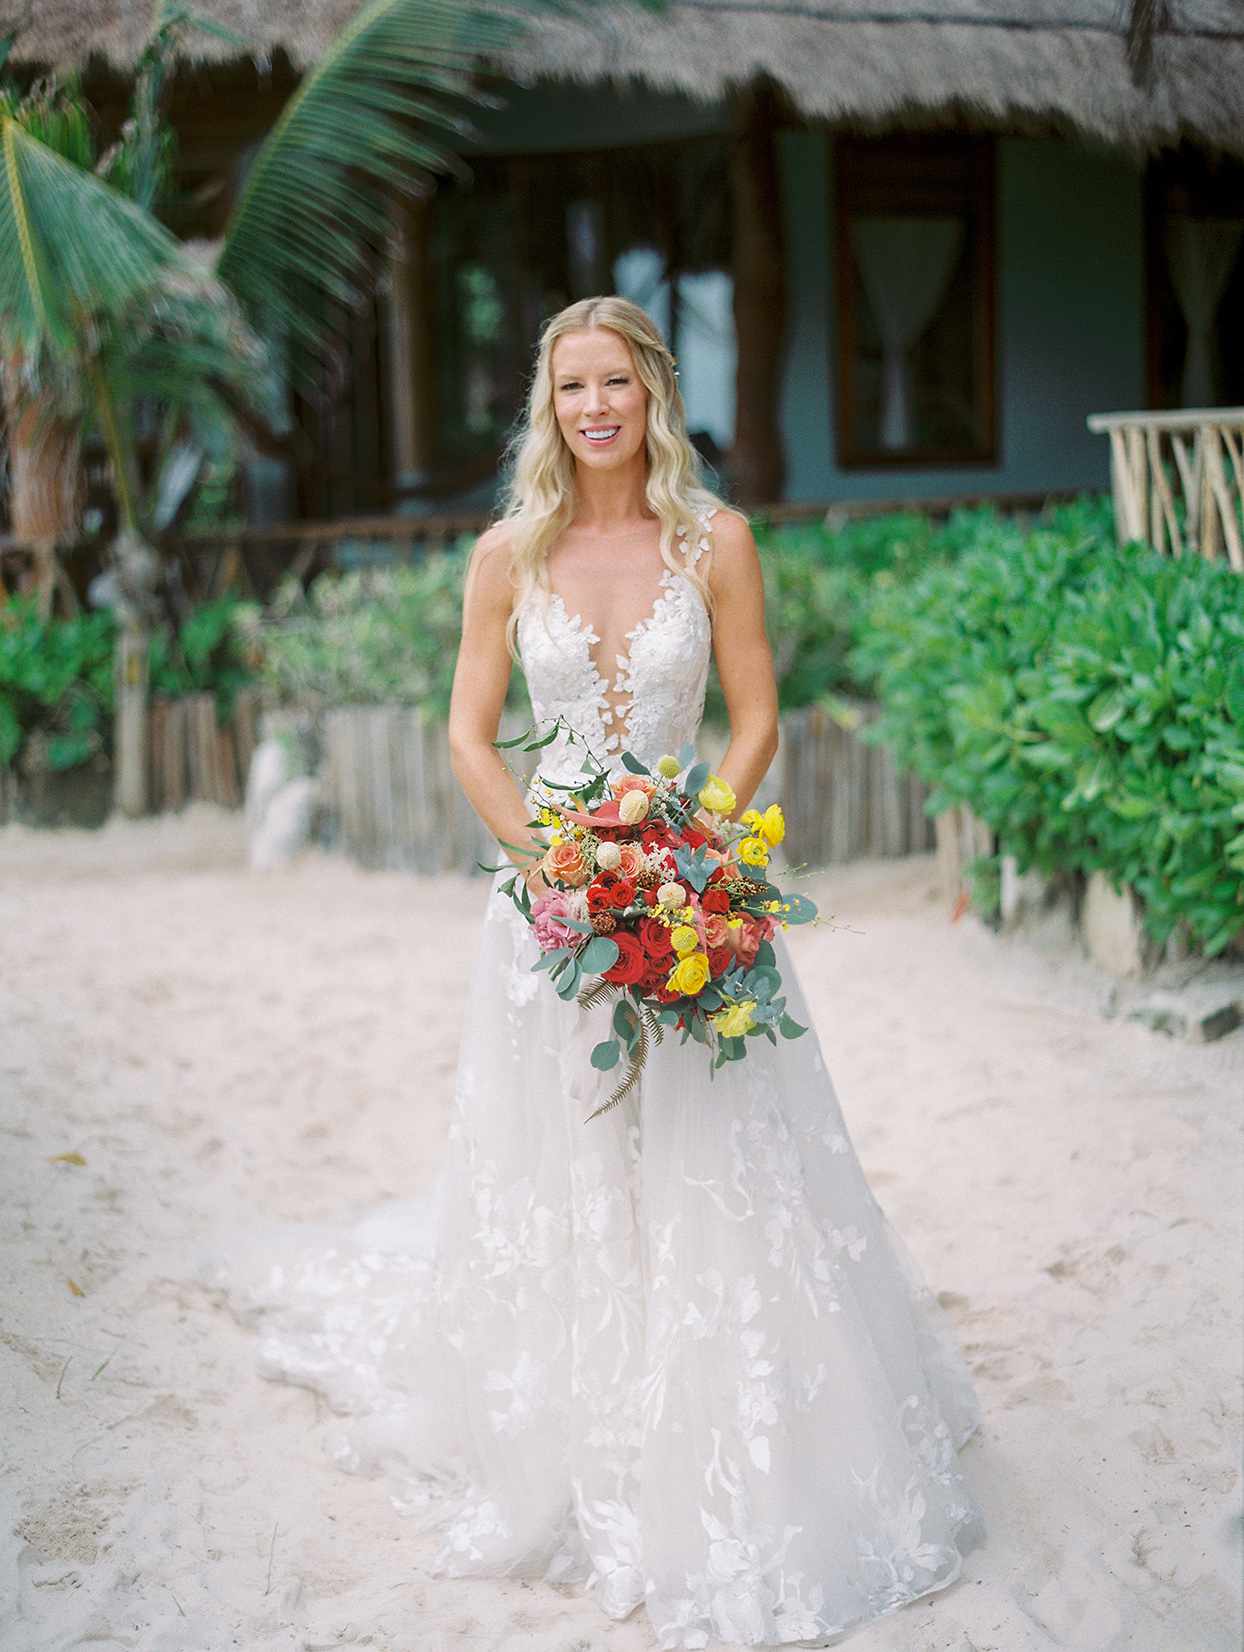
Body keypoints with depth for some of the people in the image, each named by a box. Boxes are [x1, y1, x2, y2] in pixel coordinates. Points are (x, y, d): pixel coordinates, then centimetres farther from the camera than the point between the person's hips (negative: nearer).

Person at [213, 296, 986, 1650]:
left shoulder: (714, 540, -2)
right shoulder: (509, 554, 1)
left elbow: (756, 720, 0)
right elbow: (469, 736, 2)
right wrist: (552, 862, -10)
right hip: (551, 877, 1)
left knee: (714, 1166, 1)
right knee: (553, 1163, 10)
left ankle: (729, 1473, 18)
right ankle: (566, 1438, 32)